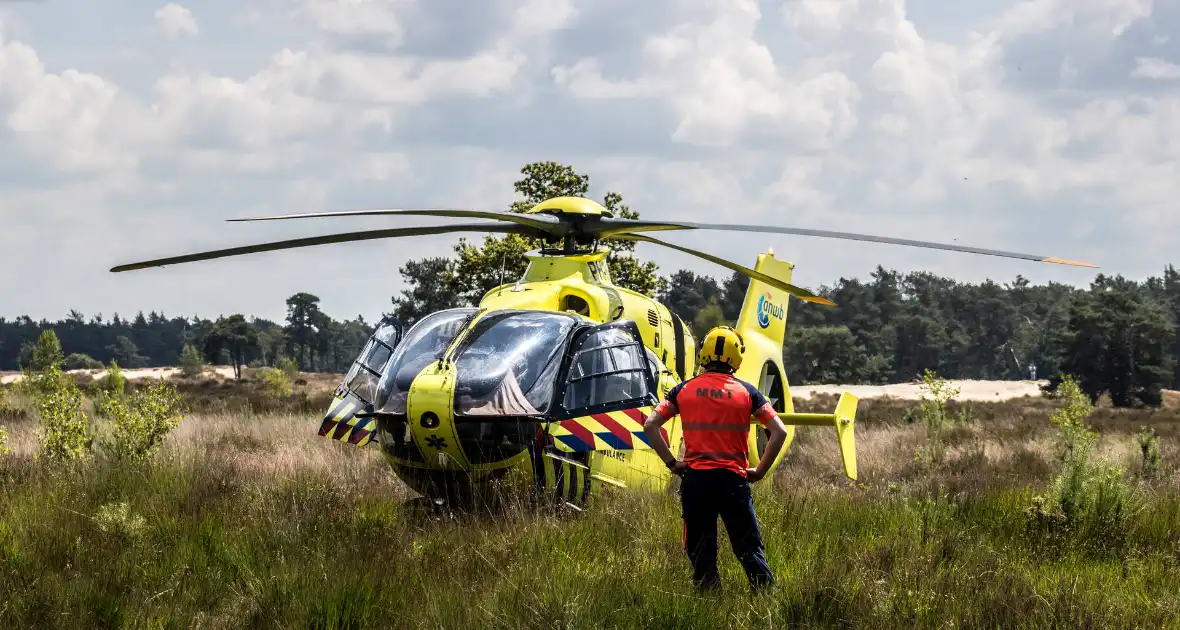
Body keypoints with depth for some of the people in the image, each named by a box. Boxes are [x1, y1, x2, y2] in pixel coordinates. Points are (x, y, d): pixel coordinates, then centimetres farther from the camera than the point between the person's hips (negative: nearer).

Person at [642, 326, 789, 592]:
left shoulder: (684, 390, 4)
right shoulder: (747, 392, 1)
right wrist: (760, 470, 4)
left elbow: (650, 425, 1)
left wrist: (671, 462, 5)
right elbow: (779, 432, -4)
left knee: (700, 551, 9)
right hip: (733, 479, -1)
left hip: (695, 479, 1)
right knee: (749, 549, 6)